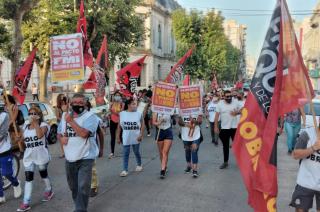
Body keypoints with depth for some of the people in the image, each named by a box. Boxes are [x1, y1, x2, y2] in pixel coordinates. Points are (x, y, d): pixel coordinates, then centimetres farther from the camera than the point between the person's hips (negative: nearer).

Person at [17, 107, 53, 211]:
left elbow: (40, 135, -29)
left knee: (44, 174, 14)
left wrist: (36, 122, -23)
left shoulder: (43, 125, -9)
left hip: (41, 155, -4)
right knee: (28, 178, 0)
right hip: (28, 157, 4)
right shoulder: (26, 127, 8)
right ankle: (26, 203, 1)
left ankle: (49, 191, 38)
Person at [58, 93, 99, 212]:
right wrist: (61, 138, -6)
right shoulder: (65, 116, 9)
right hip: (69, 158, 7)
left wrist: (71, 121, -22)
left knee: (83, 187, -10)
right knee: (73, 187, 20)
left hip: (85, 158, -6)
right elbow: (59, 133, 17)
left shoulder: (90, 116, -13)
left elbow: (84, 133, -28)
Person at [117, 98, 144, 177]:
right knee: (126, 153, 1)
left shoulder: (138, 114, -4)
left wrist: (141, 135, -10)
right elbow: (119, 126, 3)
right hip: (126, 137, 0)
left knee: (136, 152, 13)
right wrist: (118, 136, 3)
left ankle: (139, 165, 37)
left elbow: (142, 125, 0)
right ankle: (125, 170, 7)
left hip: (136, 137, 0)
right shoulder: (122, 114, -2)